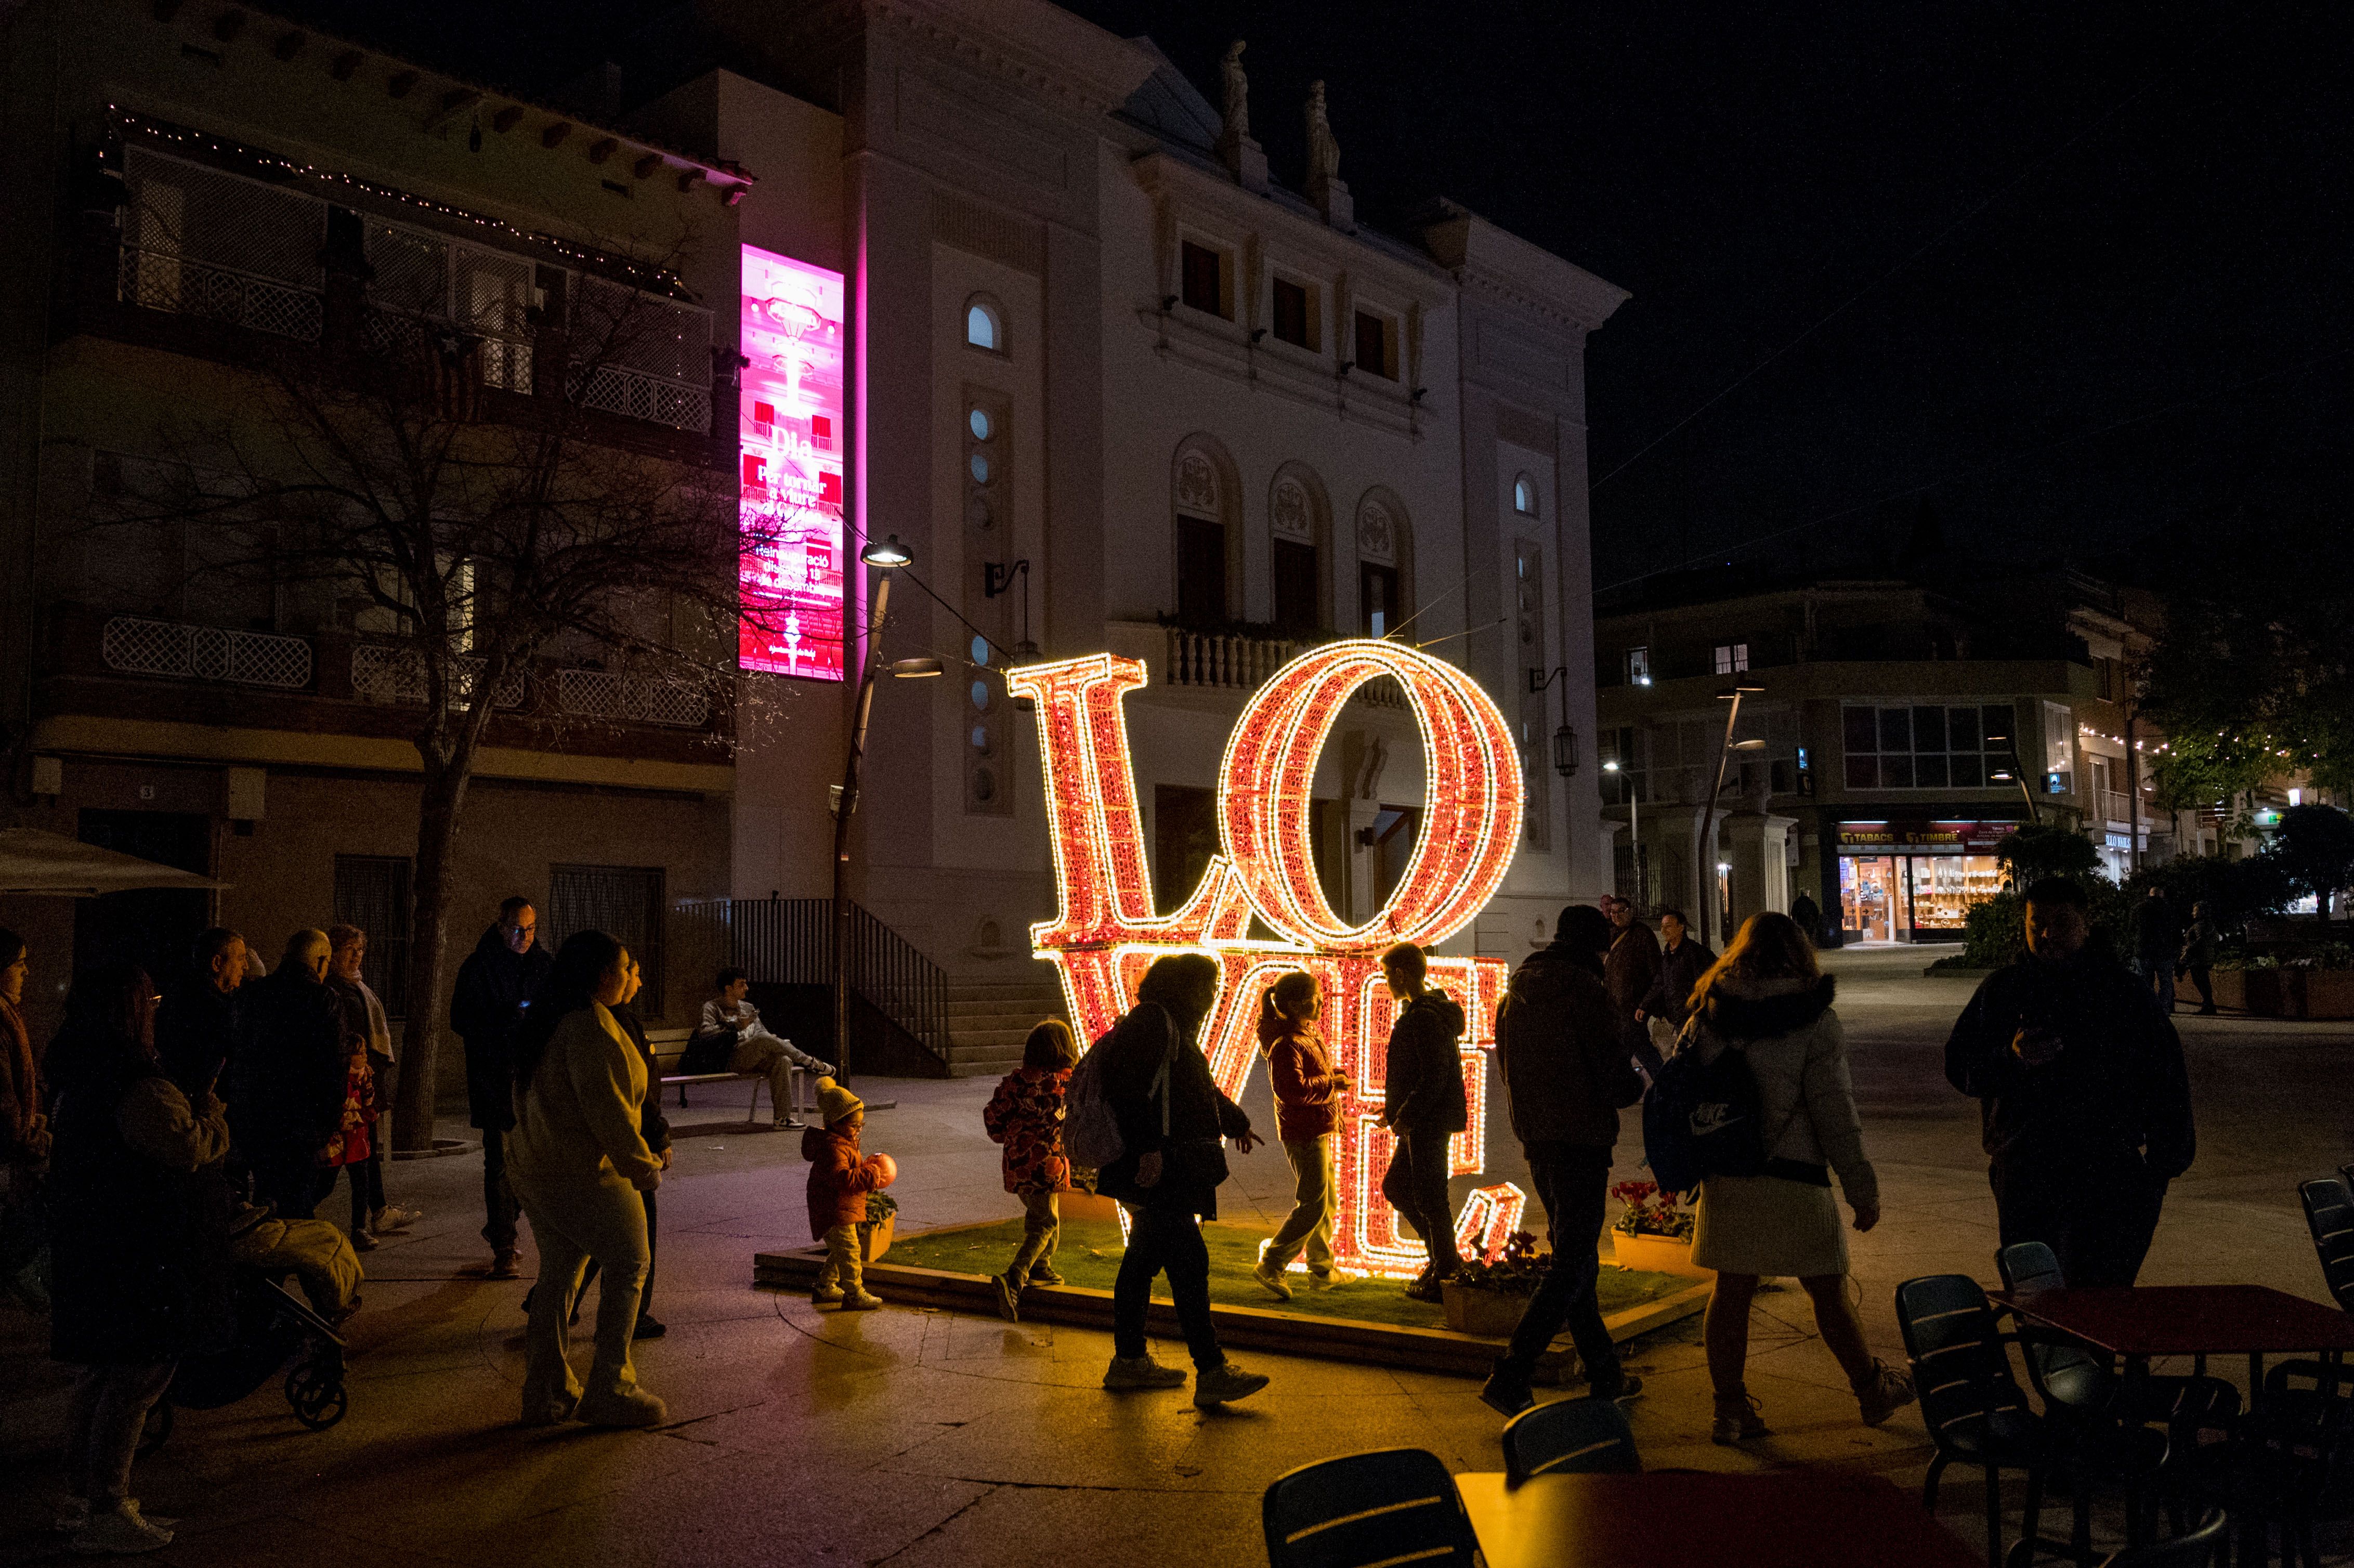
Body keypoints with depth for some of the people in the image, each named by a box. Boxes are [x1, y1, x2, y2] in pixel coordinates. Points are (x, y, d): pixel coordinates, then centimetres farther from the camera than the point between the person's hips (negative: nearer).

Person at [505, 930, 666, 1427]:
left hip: (533, 1167, 9)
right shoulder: (591, 1025, -19)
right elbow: (604, 1106, -23)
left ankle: (546, 1395, 19)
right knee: (628, 1264, 2)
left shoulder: (549, 1021, 13)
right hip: (583, 1174, -9)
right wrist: (642, 1166, -15)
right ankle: (610, 1391, 5)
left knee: (559, 1272, 15)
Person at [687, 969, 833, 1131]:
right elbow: (704, 1032, -13)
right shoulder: (712, 1007, 5)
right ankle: (809, 1063, -14)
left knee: (783, 1060, -26)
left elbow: (761, 1031, 21)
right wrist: (738, 1027, -15)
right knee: (764, 1039, -32)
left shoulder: (748, 1008, 26)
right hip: (730, 1062, -6)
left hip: (753, 1059, 6)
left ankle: (783, 1117, -28)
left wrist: (778, 1043, -2)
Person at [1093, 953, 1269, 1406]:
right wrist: (1148, 1146, -29)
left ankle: (1129, 1360, 25)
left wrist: (1235, 1122, 50)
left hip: (1164, 1167, 11)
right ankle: (1211, 1372, -16)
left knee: (1144, 1258, 16)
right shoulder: (1152, 1020, -11)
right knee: (1188, 1262, -14)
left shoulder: (1174, 1028, 22)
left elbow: (1204, 1088, 38)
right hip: (1156, 1166, -11)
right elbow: (1131, 1088, -23)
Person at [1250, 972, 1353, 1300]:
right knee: (1312, 1205, -9)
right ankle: (1270, 1266, -2)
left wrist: (1333, 1076, 10)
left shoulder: (1307, 1033, 12)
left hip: (1317, 1130, 11)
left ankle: (1323, 1270, 28)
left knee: (1328, 1200, 18)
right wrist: (1332, 1083, -22)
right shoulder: (1287, 1043, -20)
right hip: (1303, 1133, -11)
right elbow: (1292, 1088, -30)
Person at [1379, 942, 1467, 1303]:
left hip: (1429, 1123, -11)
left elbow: (1435, 1076, -24)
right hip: (1422, 1122, 11)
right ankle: (1445, 1257, 24)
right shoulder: (1423, 1011, 15)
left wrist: (1405, 1115, -20)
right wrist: (1396, 1108, 20)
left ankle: (1444, 1276, 8)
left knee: (1429, 1197, -2)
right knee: (1395, 1187, 17)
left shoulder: (1425, 1018, -19)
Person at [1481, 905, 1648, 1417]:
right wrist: (1635, 1085, 7)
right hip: (1581, 1141, -8)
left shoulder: (1516, 993, 10)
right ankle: (1510, 1379, -10)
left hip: (1536, 1143, 8)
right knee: (1571, 1266, -4)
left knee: (1574, 1257, 17)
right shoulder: (1585, 989, -13)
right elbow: (1615, 1076, -14)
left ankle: (1604, 1374, 26)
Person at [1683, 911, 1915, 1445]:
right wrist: (1862, 1190, -4)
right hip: (1791, 1178, -3)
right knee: (1828, 1291, 12)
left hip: (1723, 1180, 4)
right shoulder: (1812, 1019, -8)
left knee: (1731, 1291, 10)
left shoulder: (1708, 1015, 4)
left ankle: (1730, 1408, 15)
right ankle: (1872, 1390, 30)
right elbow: (1834, 1111, -10)